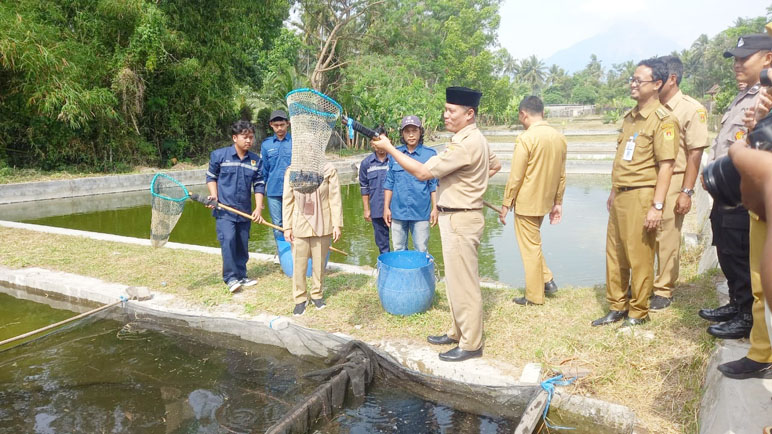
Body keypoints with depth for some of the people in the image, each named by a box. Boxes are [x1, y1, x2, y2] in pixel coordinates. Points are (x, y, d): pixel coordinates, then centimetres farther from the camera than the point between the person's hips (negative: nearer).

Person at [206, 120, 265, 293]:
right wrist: (214, 196, -7)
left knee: (242, 245, 10)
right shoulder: (219, 155, -3)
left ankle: (241, 276, 23)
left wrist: (258, 209, -4)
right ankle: (230, 278, -6)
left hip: (245, 212, 4)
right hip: (224, 209, -3)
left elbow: (259, 185, 5)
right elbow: (211, 176, 8)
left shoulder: (256, 160, 5)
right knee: (228, 240, -16)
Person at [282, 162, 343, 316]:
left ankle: (317, 294, 31)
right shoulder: (292, 171, -5)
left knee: (319, 263, 12)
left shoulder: (328, 170, -8)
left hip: (322, 225, 0)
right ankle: (300, 298, 21)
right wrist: (287, 227, 0)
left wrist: (337, 224, -4)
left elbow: (335, 198, -4)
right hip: (299, 226, 0)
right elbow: (288, 201, 0)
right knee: (299, 264, 4)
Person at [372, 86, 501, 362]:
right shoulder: (475, 139, 11)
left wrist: (388, 148, -17)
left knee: (462, 282, -1)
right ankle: (458, 332, 33)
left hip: (460, 220, -11)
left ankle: (471, 344, 12)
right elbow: (495, 165, 29)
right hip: (458, 217, 11)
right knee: (457, 279, 19)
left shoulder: (466, 144, -22)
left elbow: (422, 172, -23)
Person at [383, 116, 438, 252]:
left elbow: (434, 184, 1)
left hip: (421, 212, -2)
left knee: (421, 252, 5)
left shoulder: (430, 154, -1)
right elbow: (389, 183, 9)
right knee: (398, 250, 13)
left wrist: (435, 208, -3)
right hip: (398, 211, 2)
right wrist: (386, 207, 6)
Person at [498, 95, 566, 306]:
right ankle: (547, 280, 22)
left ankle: (534, 296, 15)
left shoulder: (526, 138, -18)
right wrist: (557, 202, 17)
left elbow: (515, 177, -17)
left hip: (526, 202, -7)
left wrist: (506, 204, -8)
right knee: (533, 243, 25)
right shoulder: (559, 138, 4)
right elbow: (561, 175, 10)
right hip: (545, 201, 7)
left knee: (530, 248, 4)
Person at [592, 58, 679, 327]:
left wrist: (657, 206, -19)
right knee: (614, 254, 14)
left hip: (641, 196, -8)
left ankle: (638, 314, 17)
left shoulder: (662, 119, -10)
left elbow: (666, 165, -16)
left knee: (639, 258, 2)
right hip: (620, 195, 8)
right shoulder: (630, 117, 14)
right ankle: (617, 308, 27)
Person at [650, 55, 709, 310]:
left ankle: (664, 291, 15)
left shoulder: (691, 110, -4)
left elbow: (695, 153, -8)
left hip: (671, 183, -4)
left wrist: (686, 192, -12)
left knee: (667, 241, 2)